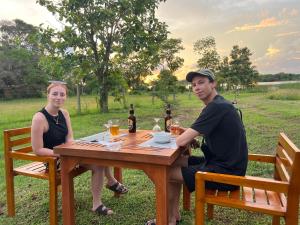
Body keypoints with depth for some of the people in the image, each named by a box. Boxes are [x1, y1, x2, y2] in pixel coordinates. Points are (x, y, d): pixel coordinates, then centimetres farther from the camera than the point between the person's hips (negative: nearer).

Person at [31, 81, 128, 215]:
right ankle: (111, 182, 6)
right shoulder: (39, 118, -20)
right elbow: (37, 150, -20)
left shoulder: (64, 113, 1)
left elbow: (69, 138, 1)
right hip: (53, 160, -7)